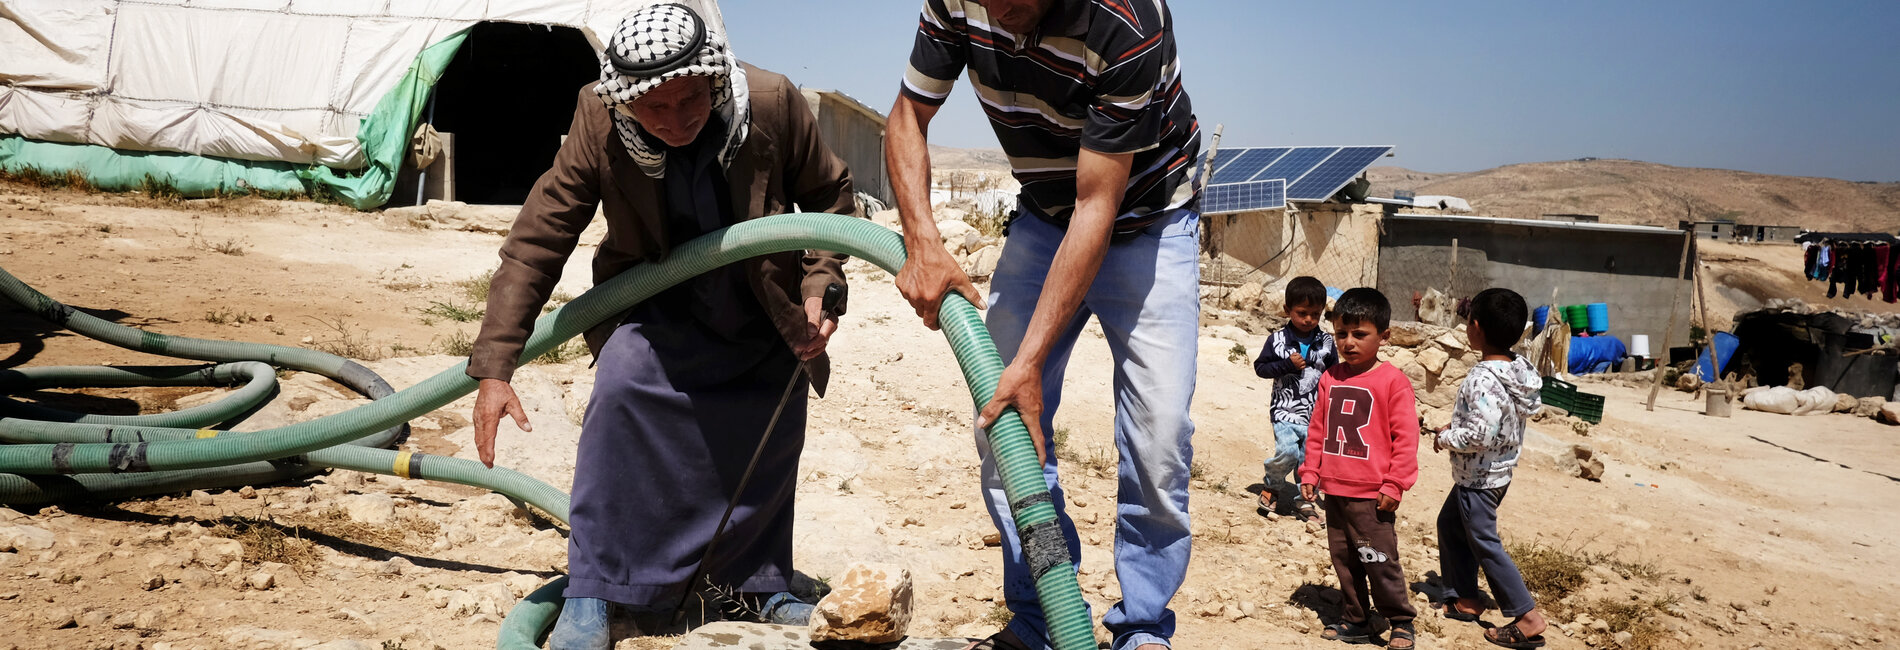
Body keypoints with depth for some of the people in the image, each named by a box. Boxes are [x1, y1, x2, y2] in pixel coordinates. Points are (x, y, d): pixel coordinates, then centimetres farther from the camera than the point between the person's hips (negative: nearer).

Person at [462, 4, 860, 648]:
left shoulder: (773, 103, -23)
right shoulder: (598, 123, -23)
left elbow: (830, 196, -4)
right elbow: (535, 243, -20)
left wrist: (821, 286, -16)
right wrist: (493, 367, -25)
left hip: (764, 318, 2)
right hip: (657, 311, -2)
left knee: (773, 439, 3)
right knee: (622, 387, -28)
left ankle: (759, 581, 32)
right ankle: (593, 593, -16)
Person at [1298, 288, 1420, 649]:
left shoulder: (1393, 382, -10)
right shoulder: (1331, 379, 8)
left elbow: (1406, 437, -11)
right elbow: (1317, 430, 13)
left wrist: (1394, 485, -12)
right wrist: (1310, 472, 9)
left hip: (1371, 494, -6)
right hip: (1334, 488, 6)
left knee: (1380, 561, -2)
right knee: (1343, 559, 14)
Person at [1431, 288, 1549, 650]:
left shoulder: (1483, 379, -29)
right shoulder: (1518, 369, -1)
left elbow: (1478, 434, -35)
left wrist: (1446, 438, -17)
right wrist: (1457, 423, 7)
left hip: (1478, 479, -9)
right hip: (1498, 470, 9)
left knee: (1484, 544, 3)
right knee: (1449, 525, 22)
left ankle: (1528, 618, 9)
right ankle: (1465, 599, 32)